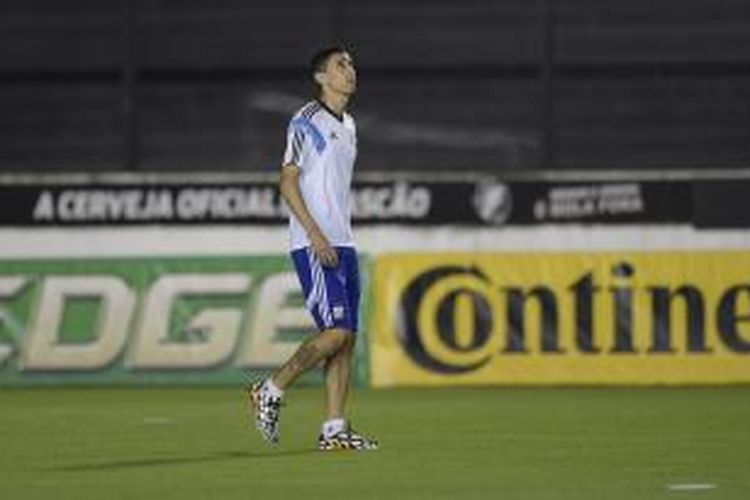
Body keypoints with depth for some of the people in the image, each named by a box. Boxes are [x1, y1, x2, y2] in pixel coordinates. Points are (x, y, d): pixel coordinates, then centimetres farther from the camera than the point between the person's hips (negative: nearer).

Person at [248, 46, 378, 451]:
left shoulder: (347, 125, 18)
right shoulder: (306, 122, -8)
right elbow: (288, 182, -12)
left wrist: (344, 241, 19)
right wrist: (315, 235, -19)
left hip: (342, 244, 8)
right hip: (313, 246, -8)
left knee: (346, 336, 3)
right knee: (335, 331, -15)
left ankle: (334, 429, 4)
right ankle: (270, 392, -1)